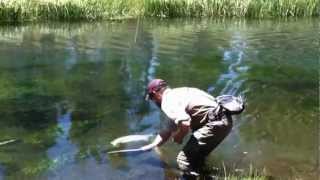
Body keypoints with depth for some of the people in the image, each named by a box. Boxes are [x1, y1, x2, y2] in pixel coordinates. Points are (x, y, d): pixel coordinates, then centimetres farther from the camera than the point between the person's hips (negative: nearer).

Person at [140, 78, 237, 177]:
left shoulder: (168, 101, -9)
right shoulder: (176, 94, 23)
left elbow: (185, 124, -26)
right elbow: (169, 130, 30)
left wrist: (178, 137, -4)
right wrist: (150, 146, 34)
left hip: (214, 123, -11)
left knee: (184, 159, -8)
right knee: (195, 158, 24)